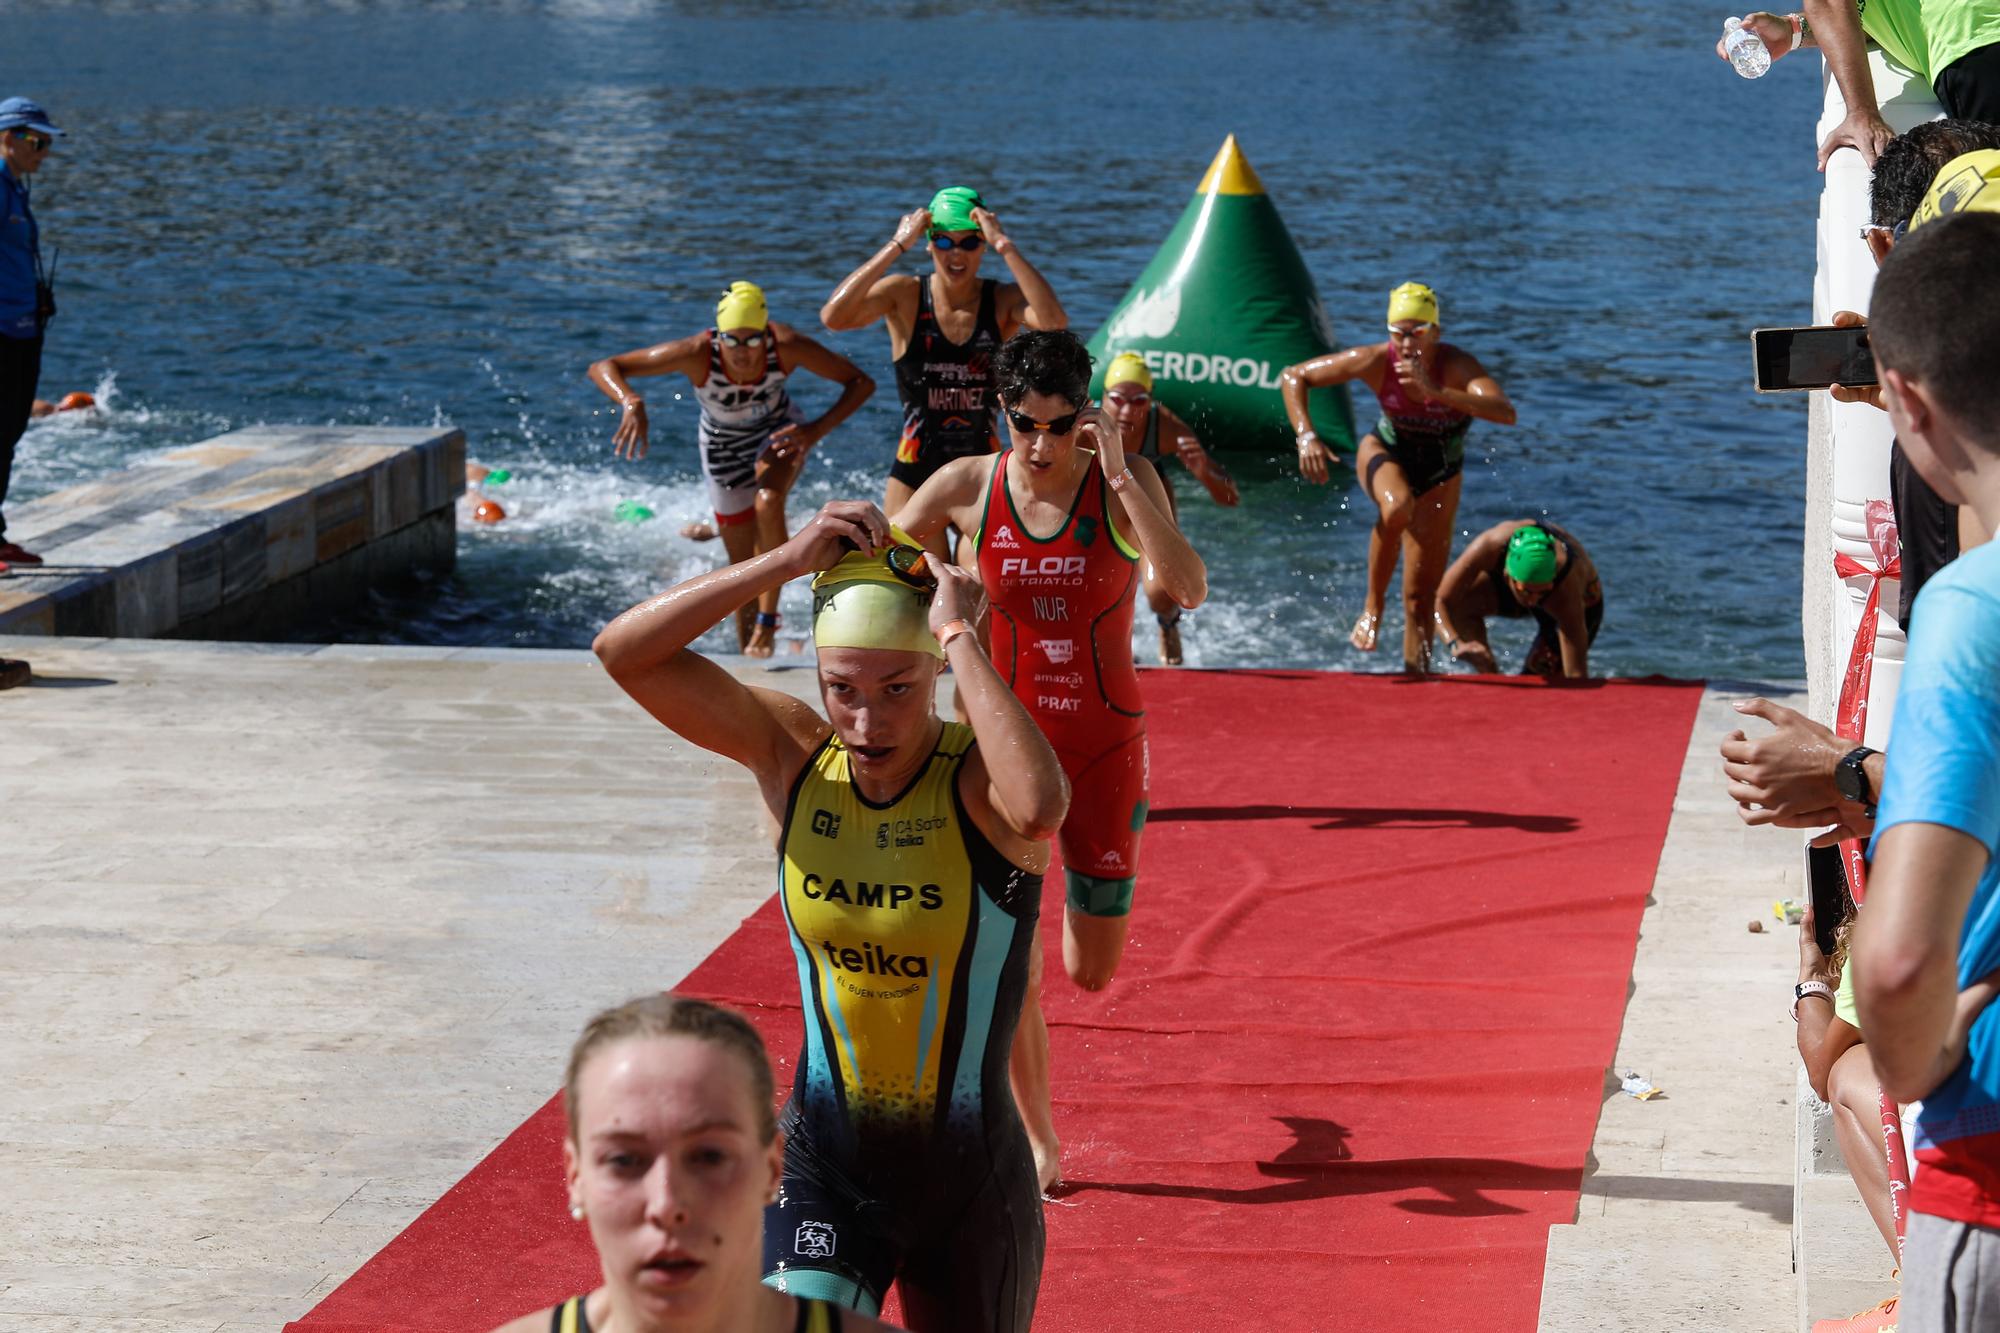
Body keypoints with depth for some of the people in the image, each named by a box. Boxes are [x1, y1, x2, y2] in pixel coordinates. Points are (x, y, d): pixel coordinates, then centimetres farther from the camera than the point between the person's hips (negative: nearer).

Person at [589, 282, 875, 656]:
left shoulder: (787, 346, -33)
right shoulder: (696, 354, -35)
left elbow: (861, 383, -24)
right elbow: (602, 368, -32)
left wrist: (817, 431, -39)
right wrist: (631, 403, -54)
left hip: (778, 431, 0)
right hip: (723, 444, 1)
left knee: (768, 502, -32)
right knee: (744, 565, 2)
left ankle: (768, 621, -20)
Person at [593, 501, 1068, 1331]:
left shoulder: (978, 780, -18)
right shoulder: (793, 756, -7)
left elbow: (1039, 808, -44)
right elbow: (623, 653, -15)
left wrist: (958, 634, -35)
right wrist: (787, 562, -22)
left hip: (971, 1177, -1)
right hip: (826, 1169, 2)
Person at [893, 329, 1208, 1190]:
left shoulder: (1125, 483, -10)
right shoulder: (967, 487, -8)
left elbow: (1189, 589, -26)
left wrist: (1120, 476, -29)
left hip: (1104, 745, 0)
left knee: (1091, 972, 7)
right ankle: (1037, 1138, 12)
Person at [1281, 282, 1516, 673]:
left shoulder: (1457, 366, -31)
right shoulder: (1376, 361, -26)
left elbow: (1505, 413, -49)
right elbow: (1293, 377, -17)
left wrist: (1435, 392, -58)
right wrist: (1306, 437, -31)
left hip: (1439, 476, 1)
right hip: (1385, 453, -1)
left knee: (1421, 595, 1)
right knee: (1396, 506, -38)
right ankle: (1373, 605, -18)